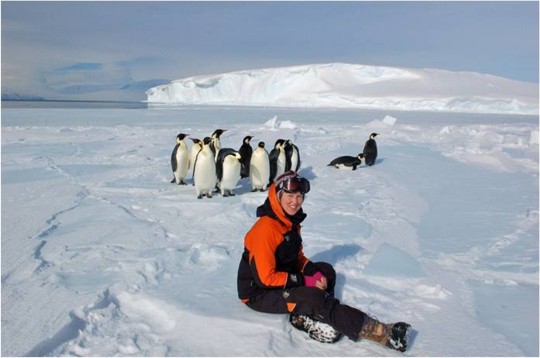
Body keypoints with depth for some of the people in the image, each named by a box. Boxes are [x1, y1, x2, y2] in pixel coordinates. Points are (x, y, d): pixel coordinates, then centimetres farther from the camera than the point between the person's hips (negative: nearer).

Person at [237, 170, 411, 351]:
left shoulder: (291, 221, 2)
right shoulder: (265, 228, -25)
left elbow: (298, 257, 12)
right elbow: (266, 277, -26)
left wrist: (314, 273, -9)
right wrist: (305, 281, -20)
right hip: (259, 292, -10)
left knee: (326, 270, 6)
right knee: (317, 299, -25)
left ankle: (305, 317, -18)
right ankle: (381, 333, -22)